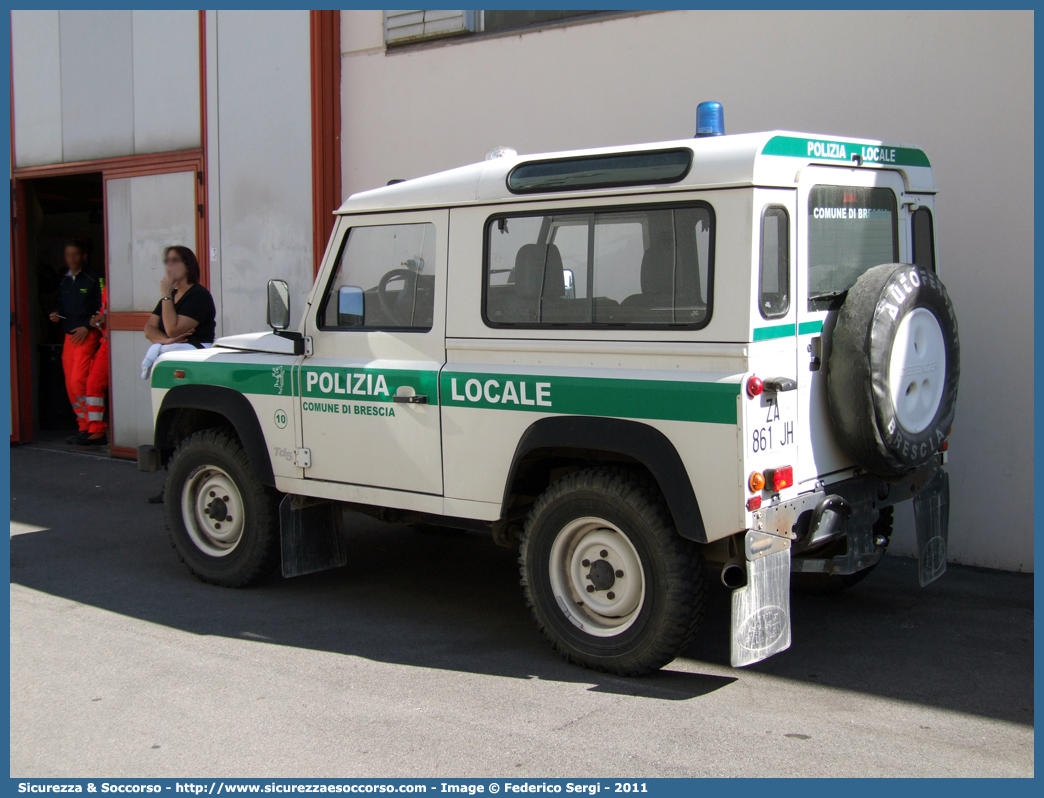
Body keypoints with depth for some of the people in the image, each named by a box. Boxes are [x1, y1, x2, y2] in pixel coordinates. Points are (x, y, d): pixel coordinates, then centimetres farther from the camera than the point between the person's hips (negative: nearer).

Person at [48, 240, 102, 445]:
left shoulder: (92, 280, -4)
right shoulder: (63, 283, 16)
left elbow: (101, 309, -7)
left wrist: (86, 327, -15)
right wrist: (55, 315, 5)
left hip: (87, 335, -7)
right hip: (69, 336, 7)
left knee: (79, 380, -15)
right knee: (70, 384, 5)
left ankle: (87, 427, -9)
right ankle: (83, 427, 13)